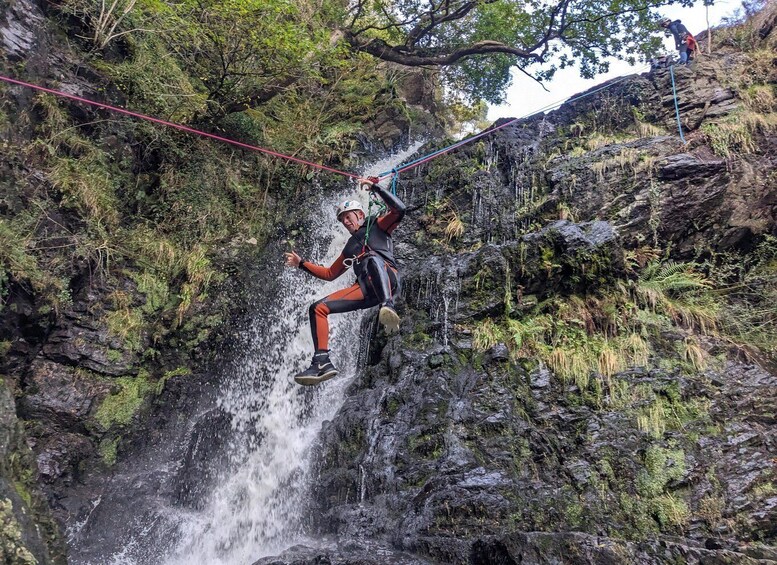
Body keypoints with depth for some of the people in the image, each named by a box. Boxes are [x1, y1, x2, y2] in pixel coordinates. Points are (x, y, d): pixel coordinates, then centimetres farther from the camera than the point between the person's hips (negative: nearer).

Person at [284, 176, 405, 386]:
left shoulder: (377, 225, 20)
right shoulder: (350, 246, 37)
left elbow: (399, 210, 1)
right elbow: (329, 273, 38)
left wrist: (375, 187, -1)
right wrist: (302, 263, 32)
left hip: (387, 279, -6)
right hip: (364, 288, 6)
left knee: (372, 258, -40)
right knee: (317, 308, -7)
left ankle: (387, 306, -62)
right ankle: (322, 361, -19)